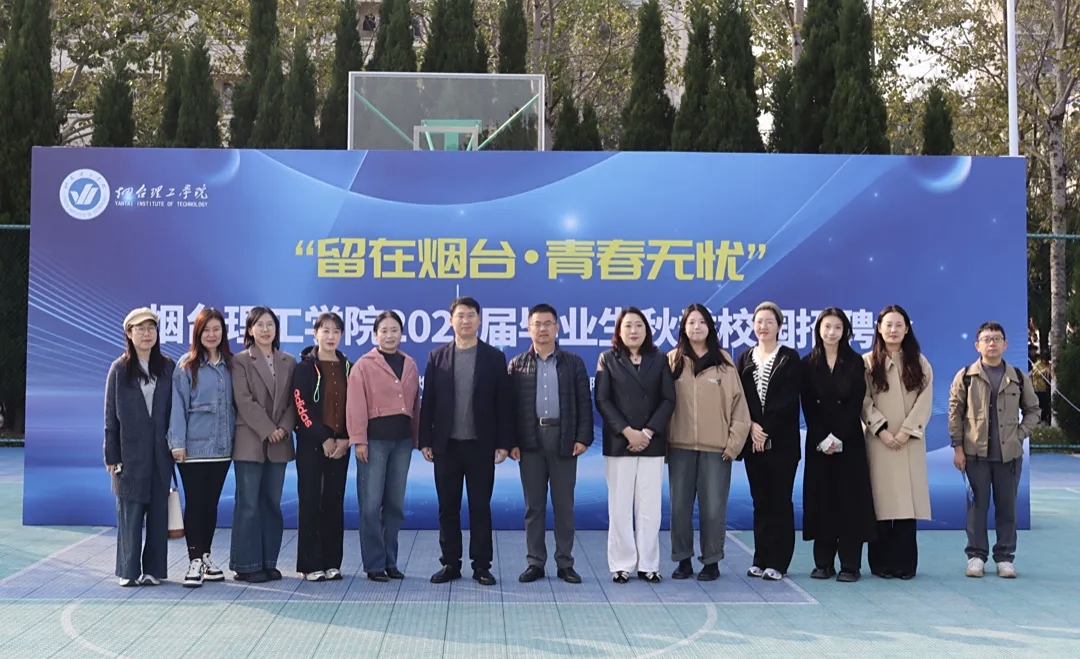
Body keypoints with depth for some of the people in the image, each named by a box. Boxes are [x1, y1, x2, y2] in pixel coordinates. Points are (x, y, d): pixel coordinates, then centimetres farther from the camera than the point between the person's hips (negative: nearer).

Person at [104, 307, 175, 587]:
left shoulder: (167, 367, 6)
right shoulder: (119, 369, 2)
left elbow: (173, 409, 7)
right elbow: (111, 414, 1)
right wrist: (112, 455, -3)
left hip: (159, 452, 2)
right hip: (130, 451, -2)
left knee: (158, 511, 4)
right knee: (130, 511, 1)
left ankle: (154, 569, 11)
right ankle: (130, 571, 8)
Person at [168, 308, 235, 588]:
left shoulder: (230, 364, 8)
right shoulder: (187, 365, -4)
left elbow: (235, 403, 10)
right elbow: (178, 405, -8)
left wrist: (236, 438, 5)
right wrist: (177, 443, -13)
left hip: (222, 447, 4)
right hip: (194, 447, -4)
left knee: (211, 503, 11)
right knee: (195, 503, 0)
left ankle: (205, 555, 21)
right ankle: (195, 560, 5)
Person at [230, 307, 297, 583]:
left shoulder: (289, 362, 12)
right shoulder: (240, 361, 0)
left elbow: (293, 400, 7)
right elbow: (244, 401, -8)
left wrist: (284, 429, -8)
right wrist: (267, 431, -13)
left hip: (279, 444, 4)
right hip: (250, 443, -4)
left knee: (272, 504, 7)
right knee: (248, 504, -2)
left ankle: (269, 562, 13)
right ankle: (246, 565, 3)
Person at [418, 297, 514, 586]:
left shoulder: (494, 357, 2)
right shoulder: (437, 357, 6)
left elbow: (504, 403, -1)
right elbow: (427, 402, 4)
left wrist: (504, 443, -6)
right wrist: (425, 441, -1)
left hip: (481, 446, -1)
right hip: (446, 445, 1)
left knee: (480, 508, 4)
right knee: (448, 508, 7)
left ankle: (481, 565, 12)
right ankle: (450, 564, 15)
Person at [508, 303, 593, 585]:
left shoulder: (573, 362, 7)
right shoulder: (517, 365, 8)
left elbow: (584, 402, 3)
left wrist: (583, 437, -6)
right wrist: (511, 442, -4)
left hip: (564, 439, 0)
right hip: (530, 440, 1)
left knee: (564, 505, 3)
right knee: (534, 505, 4)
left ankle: (565, 563, 10)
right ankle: (535, 562, 11)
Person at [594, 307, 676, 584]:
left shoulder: (659, 360, 8)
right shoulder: (608, 359, 4)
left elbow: (668, 399, 2)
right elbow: (602, 400, -3)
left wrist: (647, 432, -10)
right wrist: (628, 431, -12)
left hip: (652, 443, 1)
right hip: (619, 443, -1)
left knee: (650, 507, 1)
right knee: (620, 507, 0)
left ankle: (648, 564, 8)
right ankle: (621, 564, 6)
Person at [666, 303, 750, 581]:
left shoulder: (723, 361, 3)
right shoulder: (673, 360, 6)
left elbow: (738, 403, 2)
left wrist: (734, 442, -3)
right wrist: (662, 439, -1)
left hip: (716, 447, -1)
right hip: (680, 445, 1)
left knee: (713, 507, -1)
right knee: (679, 505, 5)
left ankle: (711, 561, 11)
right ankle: (683, 560, 16)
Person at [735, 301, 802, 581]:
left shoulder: (790, 358, 0)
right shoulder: (745, 358, 11)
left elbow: (789, 400, -8)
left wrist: (767, 431, -13)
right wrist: (751, 427, -11)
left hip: (782, 441, -3)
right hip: (753, 440, 3)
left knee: (780, 501, 0)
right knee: (760, 501, 8)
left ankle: (777, 562, 4)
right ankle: (761, 560, 13)